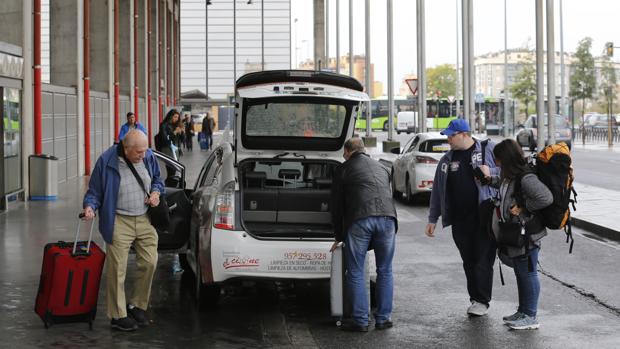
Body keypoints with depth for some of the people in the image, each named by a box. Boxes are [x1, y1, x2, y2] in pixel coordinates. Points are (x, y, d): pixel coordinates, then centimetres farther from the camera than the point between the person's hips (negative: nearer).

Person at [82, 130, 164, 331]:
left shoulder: (148, 157, 1)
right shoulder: (107, 161, -13)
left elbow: (157, 179, 20)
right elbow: (94, 191, -4)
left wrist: (156, 192, 0)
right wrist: (90, 206, -23)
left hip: (145, 220, 5)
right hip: (119, 223, -5)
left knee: (149, 263, 5)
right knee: (117, 270, -2)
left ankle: (137, 305, 24)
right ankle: (118, 315, 8)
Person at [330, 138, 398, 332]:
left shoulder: (344, 169, 17)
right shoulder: (382, 169, 29)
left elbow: (336, 205, 19)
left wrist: (339, 236, 29)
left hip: (359, 220, -3)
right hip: (387, 217, 3)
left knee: (355, 273, 6)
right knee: (385, 271, 15)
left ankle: (360, 321, 7)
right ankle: (383, 319, 16)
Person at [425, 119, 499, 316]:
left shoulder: (488, 149, 2)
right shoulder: (447, 160, 15)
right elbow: (437, 191, 18)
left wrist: (490, 173, -16)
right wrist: (433, 219, 17)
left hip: (485, 216, -5)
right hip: (460, 219, 5)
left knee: (483, 259, -5)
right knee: (469, 261, 7)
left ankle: (482, 301, -1)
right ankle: (475, 298, 15)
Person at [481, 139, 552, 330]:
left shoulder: (526, 178, -23)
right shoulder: (512, 176, 8)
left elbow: (545, 198, -30)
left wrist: (523, 207, -22)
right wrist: (489, 178, 22)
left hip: (526, 235, -10)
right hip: (514, 234, 10)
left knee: (528, 273, 0)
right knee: (521, 274, 18)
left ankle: (530, 317, 10)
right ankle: (523, 312, 30)